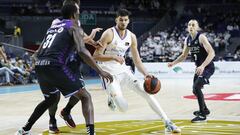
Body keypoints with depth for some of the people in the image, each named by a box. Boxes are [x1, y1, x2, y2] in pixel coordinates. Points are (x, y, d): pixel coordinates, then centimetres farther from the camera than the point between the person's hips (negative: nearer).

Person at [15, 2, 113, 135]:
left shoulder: (52, 27, 27)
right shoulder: (74, 27, 5)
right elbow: (81, 51, -12)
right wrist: (100, 71, -11)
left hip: (39, 66, 7)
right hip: (55, 66, -7)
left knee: (51, 98, 32)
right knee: (85, 97, 2)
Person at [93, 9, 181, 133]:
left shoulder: (131, 37, 2)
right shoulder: (109, 34, -15)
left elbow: (137, 60, 7)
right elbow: (96, 56, -18)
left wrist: (146, 74, -10)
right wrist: (114, 57, -33)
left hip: (123, 70, 6)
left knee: (146, 92, -8)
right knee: (123, 108, -17)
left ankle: (167, 123, -1)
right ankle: (111, 97, 20)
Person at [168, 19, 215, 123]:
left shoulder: (201, 37, -19)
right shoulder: (187, 40, 4)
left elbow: (211, 53, -28)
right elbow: (184, 55, 18)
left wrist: (202, 66, -38)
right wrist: (173, 63, 4)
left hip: (208, 67, -8)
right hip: (199, 67, 9)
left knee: (196, 87, -22)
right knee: (195, 89, 17)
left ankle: (202, 115, -15)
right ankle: (205, 109, 39)